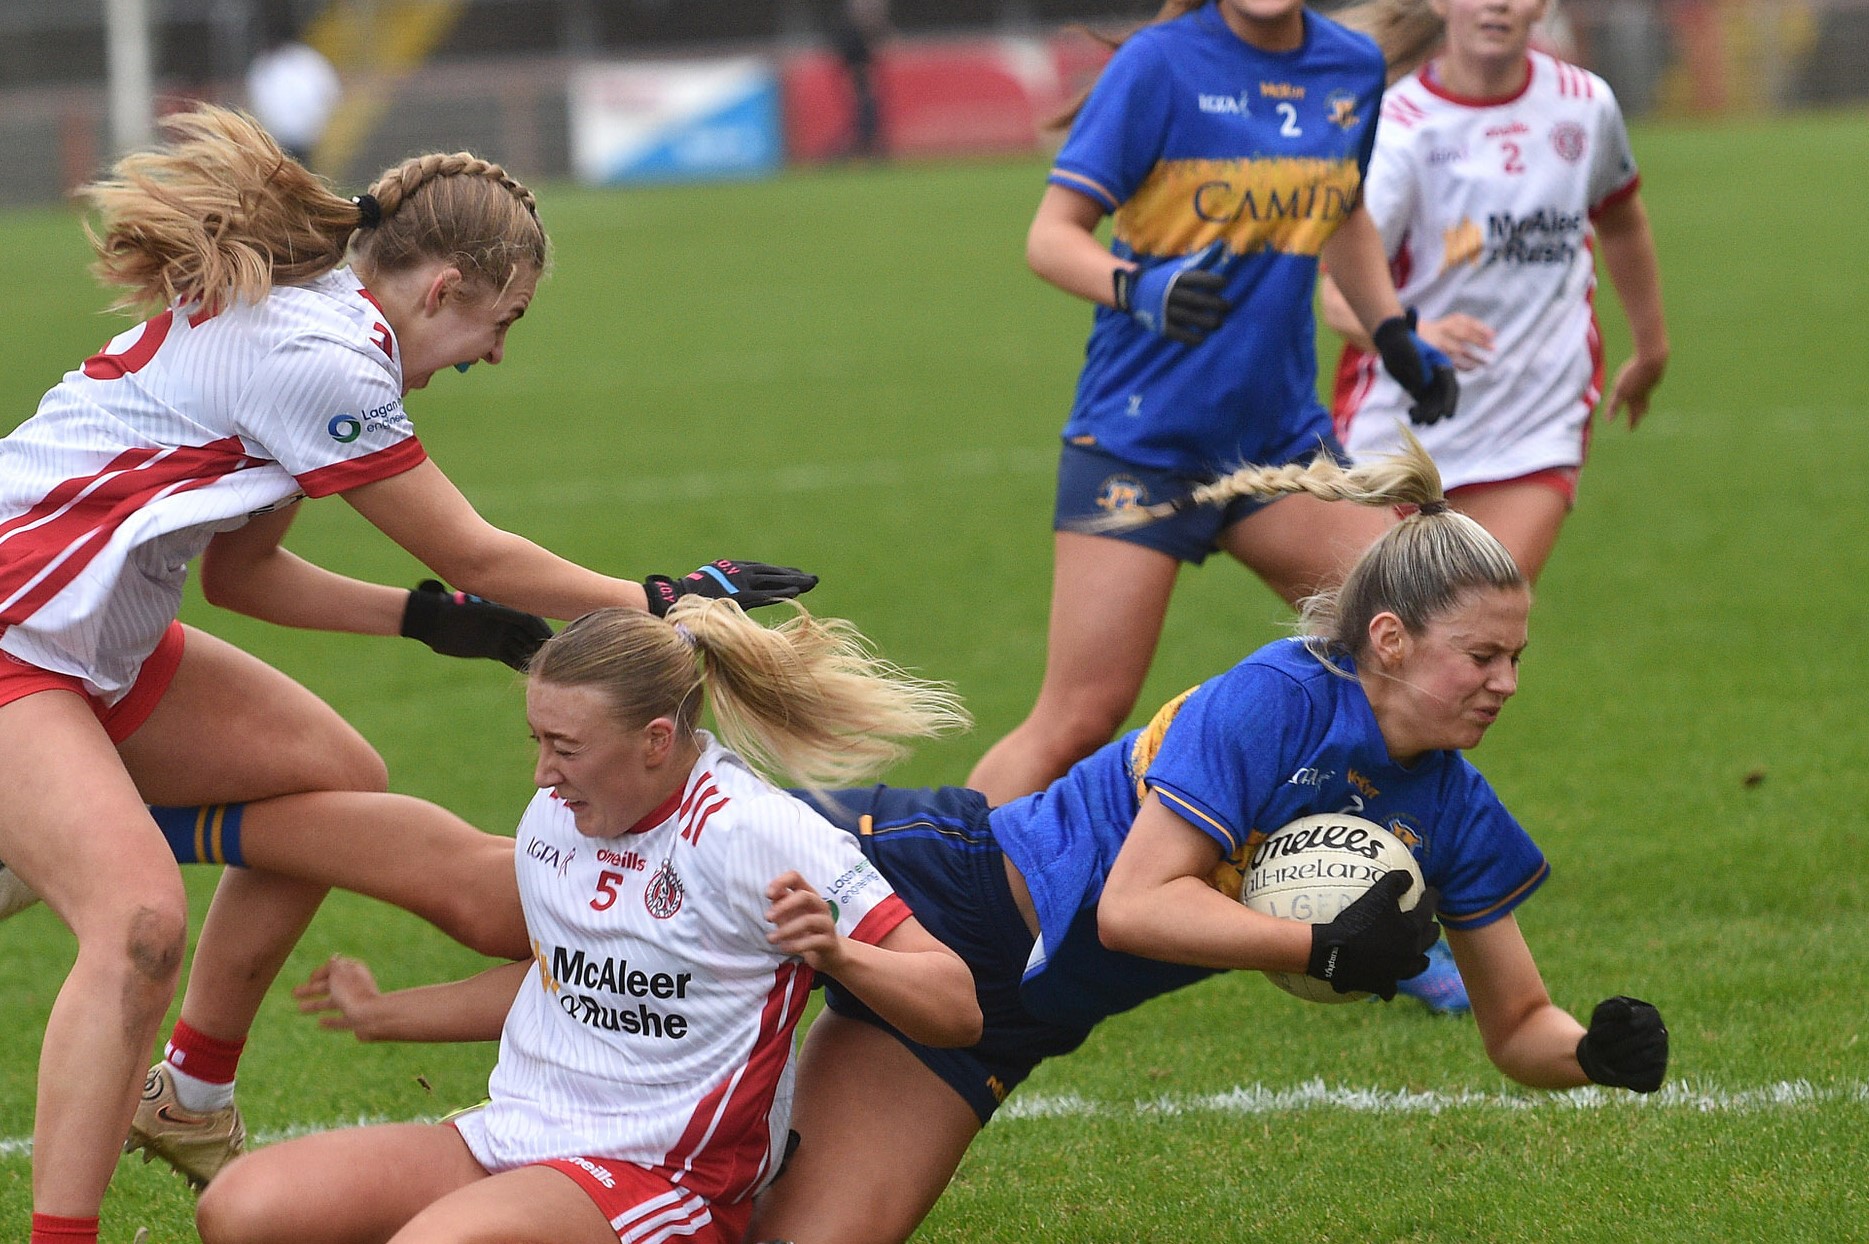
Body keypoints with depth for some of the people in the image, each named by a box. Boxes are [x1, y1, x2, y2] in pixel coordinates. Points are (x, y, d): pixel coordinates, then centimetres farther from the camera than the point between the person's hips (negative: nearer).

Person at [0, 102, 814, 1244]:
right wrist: (666, 602, -1)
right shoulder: (317, 360, -21)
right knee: (141, 921, -26)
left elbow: (241, 573, 16)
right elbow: (473, 556, -11)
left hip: (95, 638, 10)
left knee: (337, 780, 17)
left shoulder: (274, 316, 10)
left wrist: (434, 620, 9)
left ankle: (189, 1098, 27)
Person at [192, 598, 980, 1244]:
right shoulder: (554, 817, 7)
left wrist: (837, 954, -35)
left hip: (655, 1178, -7)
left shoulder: (752, 834, -14)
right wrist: (384, 1015, 36)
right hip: (513, 1138, 7)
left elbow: (958, 1011, -16)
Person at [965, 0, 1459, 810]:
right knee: (1079, 721, -8)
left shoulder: (1353, 69, 6)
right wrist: (1138, 287, -30)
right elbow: (1051, 236, -13)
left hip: (1282, 437, 6)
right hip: (1137, 435, -6)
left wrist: (1394, 334, 17)